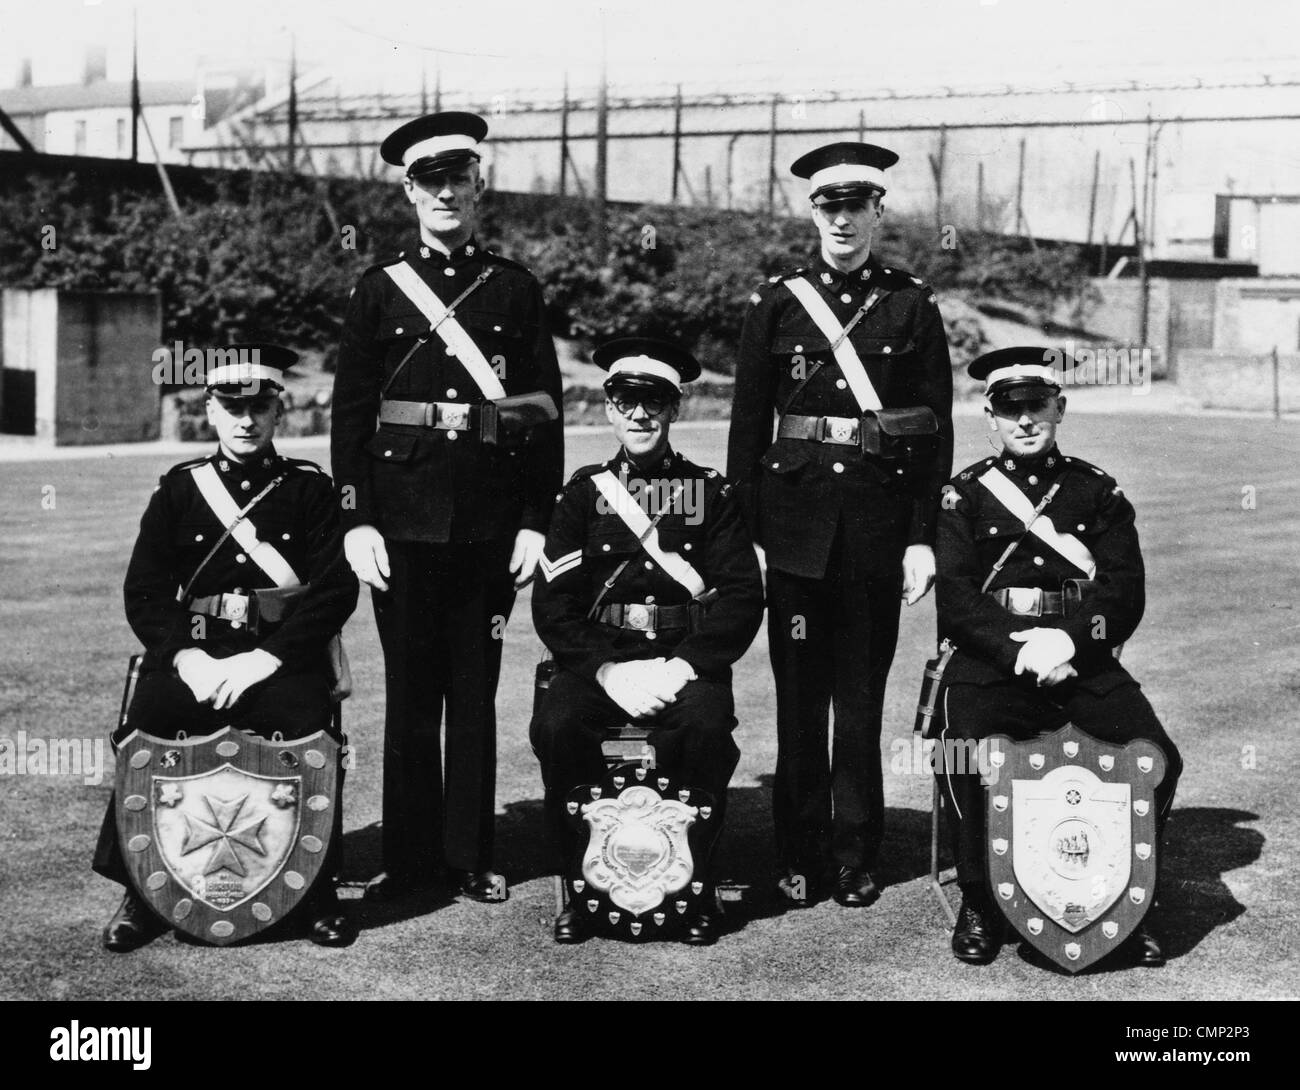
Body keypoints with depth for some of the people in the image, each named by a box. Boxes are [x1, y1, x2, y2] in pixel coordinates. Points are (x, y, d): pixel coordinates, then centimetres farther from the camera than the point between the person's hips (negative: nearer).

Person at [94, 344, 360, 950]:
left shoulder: (309, 488, 6)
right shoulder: (178, 489, 10)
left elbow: (336, 591, -2)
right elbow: (143, 593, 5)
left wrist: (262, 659, -14)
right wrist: (187, 657, -13)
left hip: (282, 658, -1)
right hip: (192, 655, 1)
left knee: (311, 735, -29)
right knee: (144, 731, -25)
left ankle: (319, 889, -9)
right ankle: (139, 893, -8)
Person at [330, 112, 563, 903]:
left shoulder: (516, 289, 6)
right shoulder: (380, 290, 6)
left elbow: (546, 413, 4)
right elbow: (351, 411, 3)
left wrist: (537, 521, -3)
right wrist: (357, 520, -5)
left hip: (491, 518, 0)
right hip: (404, 517, 0)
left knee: (475, 691, 7)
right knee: (411, 691, 6)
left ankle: (470, 858, 16)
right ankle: (410, 860, 16)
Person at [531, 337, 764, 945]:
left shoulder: (710, 494, 10)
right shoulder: (583, 494, 10)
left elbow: (741, 597, 1)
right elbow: (553, 604, 2)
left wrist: (682, 666, -14)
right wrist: (608, 670, -14)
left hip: (684, 661, -1)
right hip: (598, 661, 1)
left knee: (707, 725, -33)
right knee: (556, 725, -30)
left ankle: (695, 884, -11)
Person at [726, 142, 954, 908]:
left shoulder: (914, 306, 4)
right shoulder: (777, 303, 5)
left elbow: (936, 429, 3)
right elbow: (748, 423, 5)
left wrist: (923, 536, -3)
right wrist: (745, 528, 0)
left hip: (879, 516, 0)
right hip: (798, 512, 1)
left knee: (862, 693, 5)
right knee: (799, 692, 5)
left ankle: (857, 857, 16)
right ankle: (802, 857, 15)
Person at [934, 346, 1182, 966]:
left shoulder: (1098, 492, 13)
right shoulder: (964, 496, 9)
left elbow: (1125, 596, 4)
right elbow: (954, 602, -2)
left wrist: (1067, 638, -15)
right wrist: (1021, 646, -18)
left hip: (1084, 661, 2)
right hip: (990, 662, -1)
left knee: (1157, 758, -20)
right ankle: (978, 903, -7)